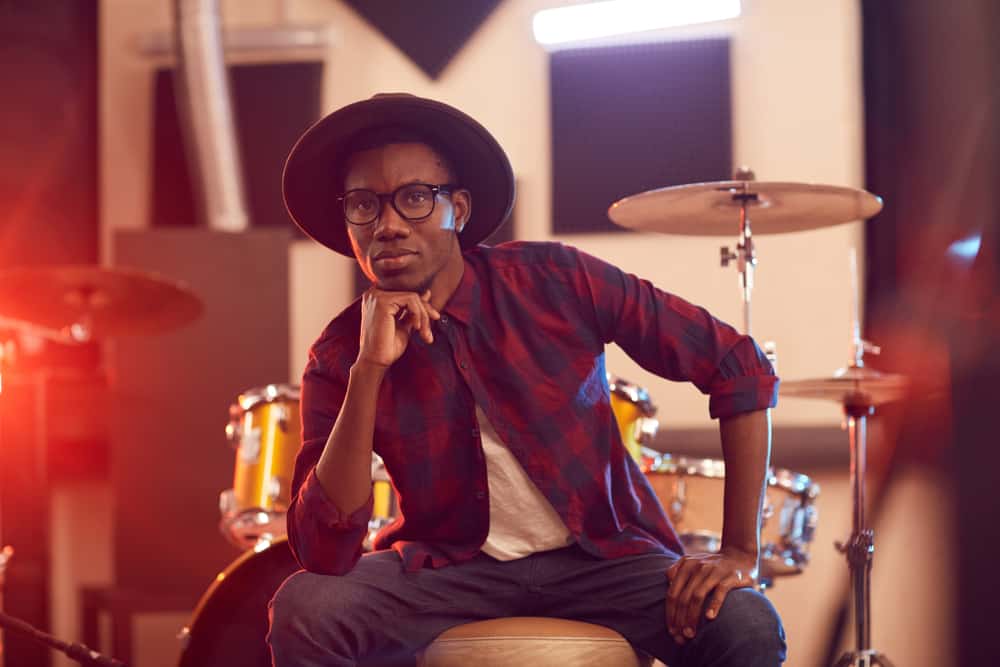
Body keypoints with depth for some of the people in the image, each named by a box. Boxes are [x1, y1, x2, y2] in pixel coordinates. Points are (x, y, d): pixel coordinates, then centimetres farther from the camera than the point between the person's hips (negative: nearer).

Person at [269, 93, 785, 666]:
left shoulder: (557, 282, -12)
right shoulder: (338, 360, -9)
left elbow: (740, 367, -9)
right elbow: (323, 552, -20)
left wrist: (740, 553, -14)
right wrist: (369, 370, -27)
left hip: (601, 554, -1)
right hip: (446, 565, 1)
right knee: (303, 610, -26)